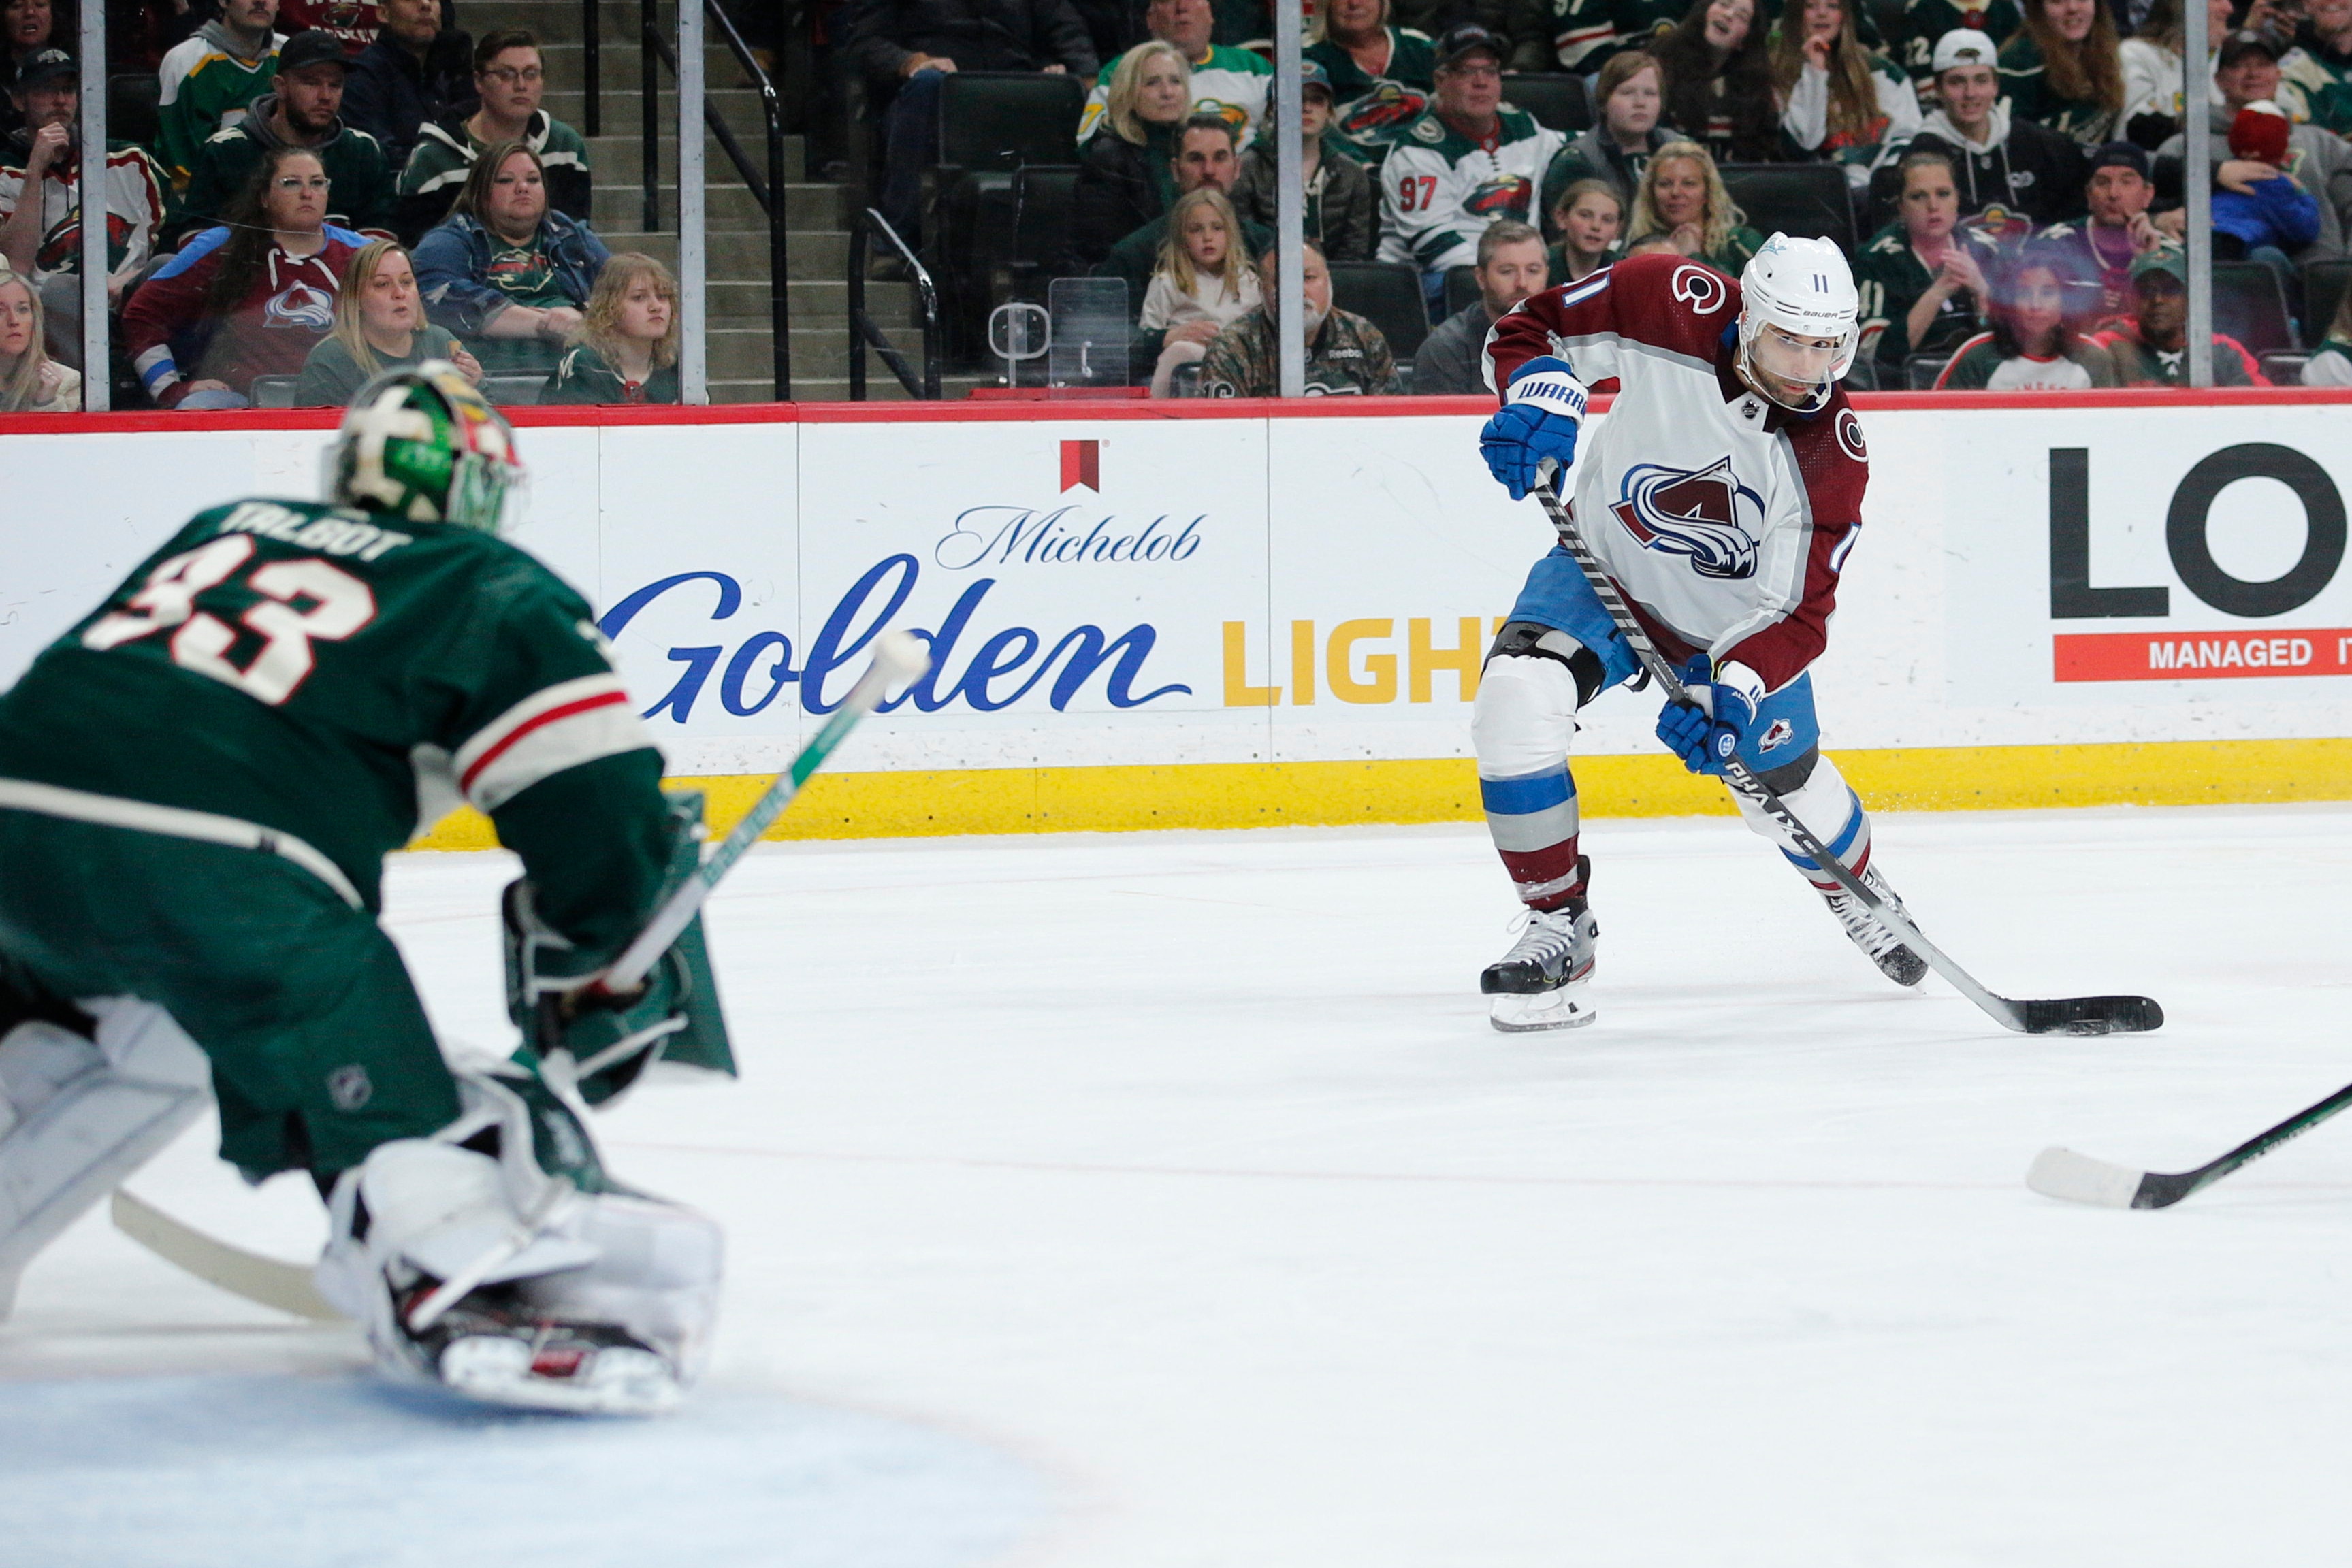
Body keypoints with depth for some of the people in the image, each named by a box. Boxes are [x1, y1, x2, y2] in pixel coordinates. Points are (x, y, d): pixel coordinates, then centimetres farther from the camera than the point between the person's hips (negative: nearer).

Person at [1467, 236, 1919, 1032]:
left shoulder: (1831, 453, -26)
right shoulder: (1675, 306, -28)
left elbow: (1797, 613, -23)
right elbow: (1529, 329, -13)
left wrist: (1733, 690, -40)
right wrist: (1541, 393, -34)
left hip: (1738, 615, 0)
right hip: (1606, 572, 0)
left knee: (1784, 786, 12)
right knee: (1516, 702, -26)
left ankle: (1853, 889, 51)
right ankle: (1559, 928, -8)